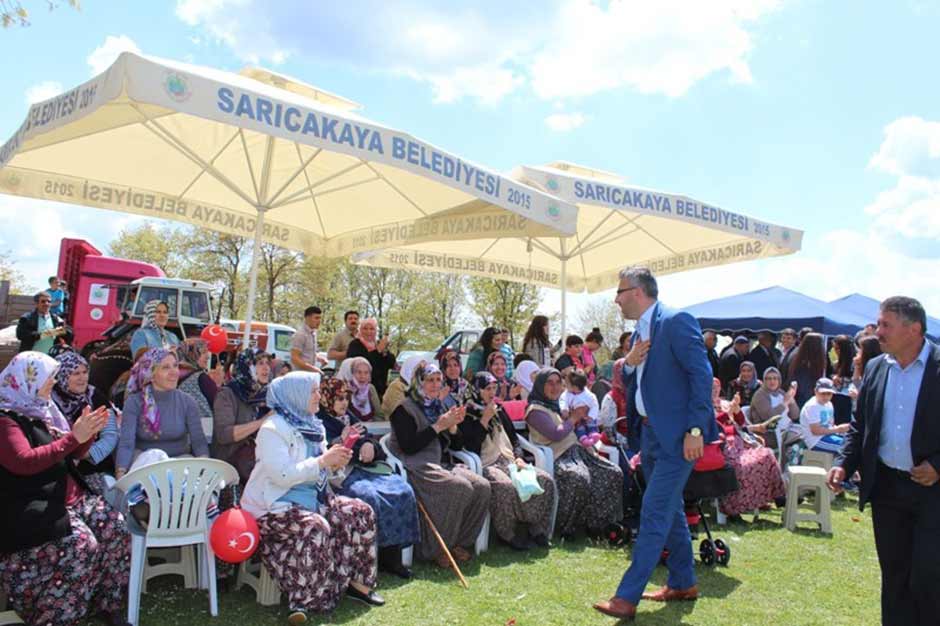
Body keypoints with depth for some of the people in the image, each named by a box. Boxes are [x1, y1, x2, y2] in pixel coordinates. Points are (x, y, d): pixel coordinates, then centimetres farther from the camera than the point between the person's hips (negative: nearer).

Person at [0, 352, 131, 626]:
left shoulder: (42, 410, 16)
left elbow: (70, 456, 22)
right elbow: (24, 462, -24)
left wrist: (87, 434, 3)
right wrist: (73, 437, -24)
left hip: (73, 497, 8)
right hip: (35, 510, -8)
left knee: (115, 528, -11)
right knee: (82, 544, -26)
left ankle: (108, 604, 0)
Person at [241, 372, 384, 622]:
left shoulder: (313, 426, 11)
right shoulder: (272, 429, -14)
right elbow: (282, 475, -24)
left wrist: (336, 465, -6)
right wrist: (322, 461, -22)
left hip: (312, 497, 8)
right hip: (274, 505, -8)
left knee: (361, 512, -9)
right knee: (315, 527, -34)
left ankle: (358, 583, 2)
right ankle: (304, 600, -19)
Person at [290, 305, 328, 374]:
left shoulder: (313, 333, 12)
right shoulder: (300, 334, -15)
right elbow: (294, 359, -19)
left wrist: (319, 358, 8)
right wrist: (312, 368, -20)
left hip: (312, 373, 9)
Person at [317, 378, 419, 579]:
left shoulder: (351, 418, 25)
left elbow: (370, 438, 21)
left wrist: (370, 444, -2)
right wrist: (342, 440, -11)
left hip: (365, 466, 7)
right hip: (340, 472, -7)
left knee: (403, 491, -15)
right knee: (369, 497, -35)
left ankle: (391, 556, -12)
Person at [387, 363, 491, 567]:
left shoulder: (439, 407, 19)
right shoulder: (404, 408, -2)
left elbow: (457, 446, 19)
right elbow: (408, 447, -15)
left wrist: (453, 426, -2)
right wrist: (438, 426, -14)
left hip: (440, 465, 7)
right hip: (416, 468, -7)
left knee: (482, 486, -15)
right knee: (461, 487, -29)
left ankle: (460, 543, -3)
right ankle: (435, 550, -16)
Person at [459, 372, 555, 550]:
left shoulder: (499, 410, 20)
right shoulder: (466, 414, 0)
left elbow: (513, 437, 23)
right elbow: (470, 446, -12)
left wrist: (518, 457, 4)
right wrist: (485, 420, -10)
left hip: (508, 461, 7)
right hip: (485, 465, -6)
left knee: (546, 481, -15)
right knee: (507, 487, -37)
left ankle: (536, 529, -6)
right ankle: (509, 535, -16)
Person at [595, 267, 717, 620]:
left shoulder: (677, 322, -14)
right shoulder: (641, 331, 13)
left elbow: (701, 375, -18)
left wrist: (696, 429, -22)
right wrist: (630, 364, -3)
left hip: (677, 435, -9)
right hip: (652, 433, 9)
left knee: (654, 513, -7)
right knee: (670, 511, 18)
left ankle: (627, 598, -2)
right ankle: (683, 584, 33)